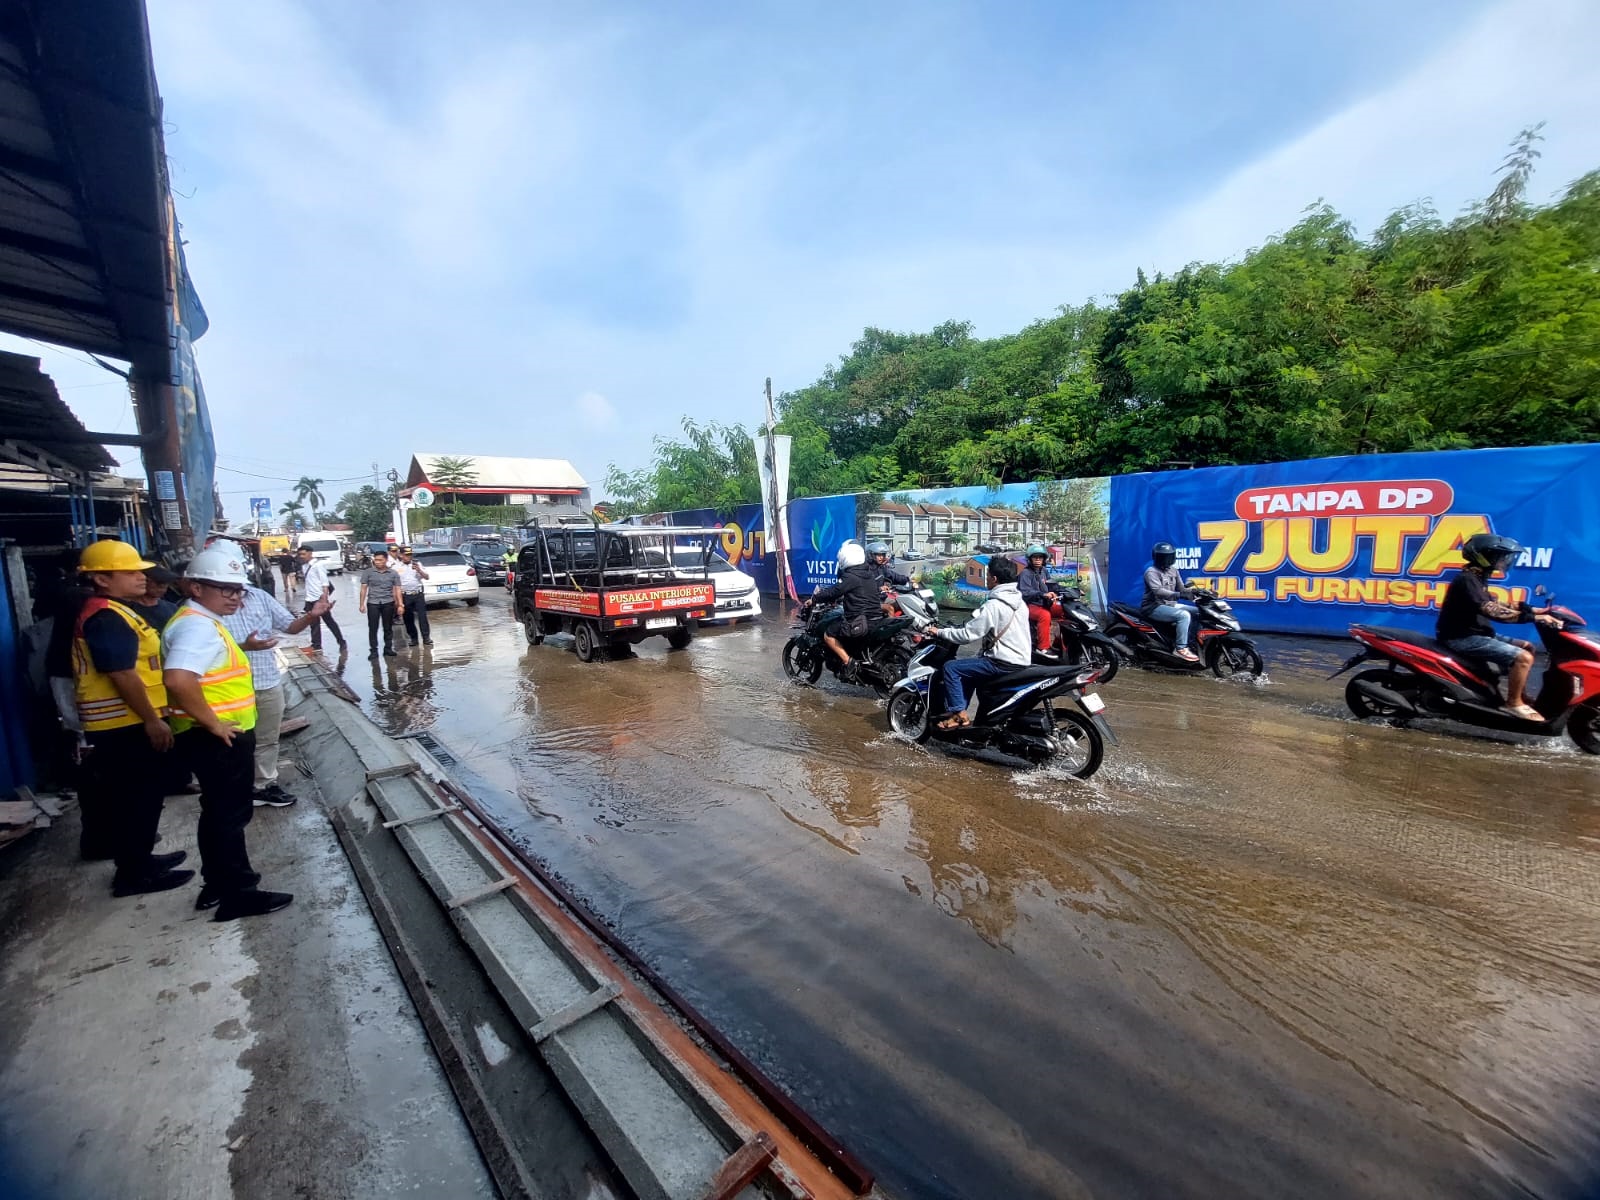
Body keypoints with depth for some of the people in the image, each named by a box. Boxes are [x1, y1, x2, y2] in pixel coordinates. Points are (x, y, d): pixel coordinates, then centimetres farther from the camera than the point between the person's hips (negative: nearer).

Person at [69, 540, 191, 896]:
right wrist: (152, 720, -20)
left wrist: (150, 718, 21)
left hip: (126, 723, 10)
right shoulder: (106, 617, -19)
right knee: (136, 798, 0)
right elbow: (122, 674, -24)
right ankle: (134, 873, 11)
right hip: (123, 725, -10)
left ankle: (139, 859, 30)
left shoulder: (112, 611, 13)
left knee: (139, 796, 19)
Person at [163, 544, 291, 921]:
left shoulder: (202, 621, 12)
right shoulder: (197, 625, -21)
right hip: (216, 739, -10)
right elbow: (178, 679, -36)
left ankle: (218, 884, 33)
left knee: (219, 812, 19)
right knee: (230, 814, 1)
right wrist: (213, 722, -26)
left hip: (222, 736, 10)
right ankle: (239, 894, 13)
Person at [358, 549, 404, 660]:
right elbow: (363, 589, 3)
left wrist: (401, 605, -4)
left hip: (388, 603, 1)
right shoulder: (368, 572, 0)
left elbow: (397, 590, 2)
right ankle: (374, 651, 8)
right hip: (372, 603, 0)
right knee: (373, 628, 1)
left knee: (388, 627, 8)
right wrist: (361, 604, -1)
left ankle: (388, 648, 18)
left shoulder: (393, 573, 2)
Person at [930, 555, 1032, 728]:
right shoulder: (1019, 602, 9)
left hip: (1004, 663, -9)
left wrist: (940, 632, -5)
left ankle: (959, 714, -3)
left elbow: (967, 634, -17)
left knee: (950, 667, -6)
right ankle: (959, 708, 28)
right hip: (1022, 660, 10)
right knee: (967, 667, 26)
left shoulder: (993, 605, -19)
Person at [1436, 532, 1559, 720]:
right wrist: (1535, 618, -25)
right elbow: (1493, 611, -26)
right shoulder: (1467, 579, -19)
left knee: (1527, 647, 16)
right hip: (1463, 638, -11)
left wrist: (1533, 610, 12)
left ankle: (1521, 695, 24)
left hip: (1475, 633, 11)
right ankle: (1514, 703, -3)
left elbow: (1495, 604, 21)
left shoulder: (1476, 577, 15)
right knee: (1523, 657, -18)